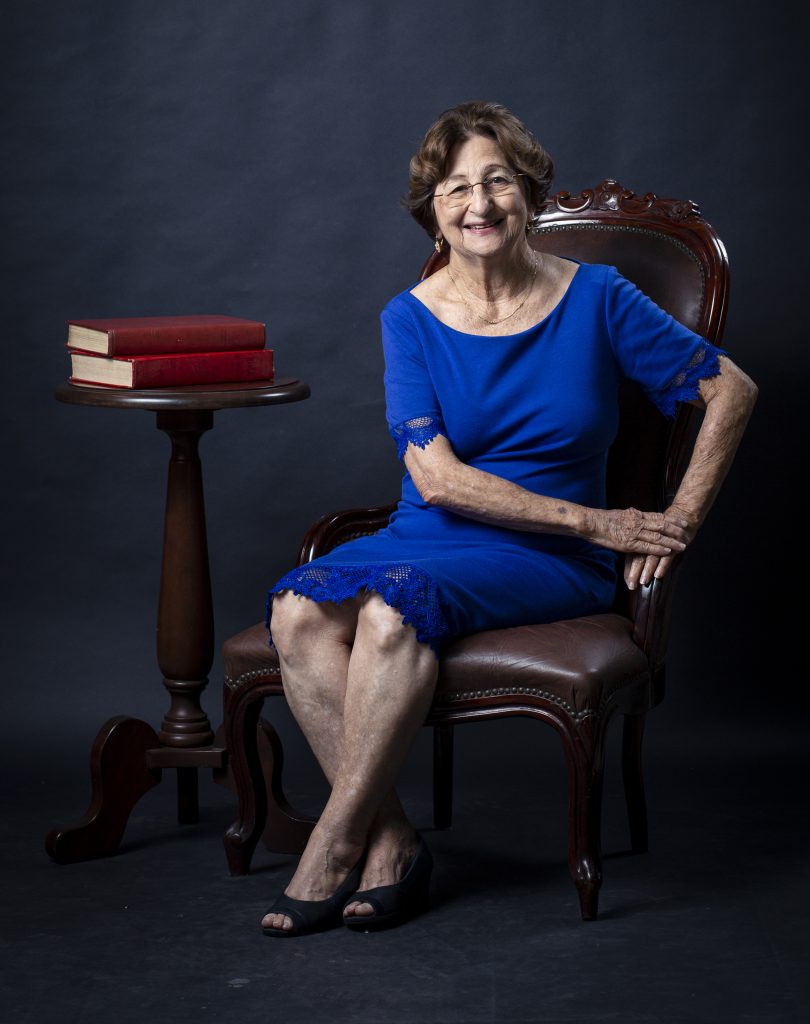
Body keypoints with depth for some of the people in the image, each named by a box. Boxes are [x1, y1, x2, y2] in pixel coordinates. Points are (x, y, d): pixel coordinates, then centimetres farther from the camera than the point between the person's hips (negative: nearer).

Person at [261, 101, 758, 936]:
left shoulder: (595, 299, 0)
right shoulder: (410, 318, 3)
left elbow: (731, 390, 6)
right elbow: (436, 477, -7)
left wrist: (679, 523, -2)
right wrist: (592, 521, -12)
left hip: (548, 562, -3)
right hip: (426, 539, 3)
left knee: (393, 605, -33)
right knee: (299, 610, -28)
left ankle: (334, 847, -23)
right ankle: (389, 841, -23)